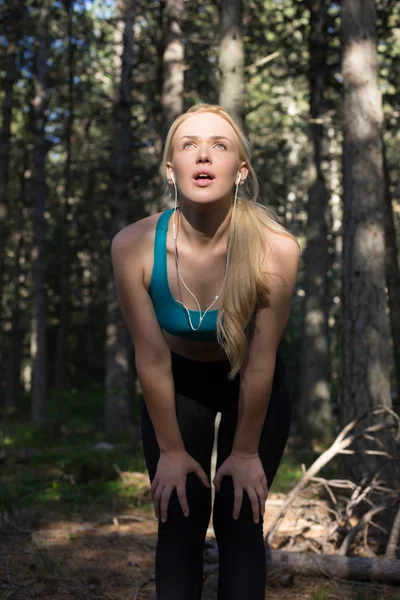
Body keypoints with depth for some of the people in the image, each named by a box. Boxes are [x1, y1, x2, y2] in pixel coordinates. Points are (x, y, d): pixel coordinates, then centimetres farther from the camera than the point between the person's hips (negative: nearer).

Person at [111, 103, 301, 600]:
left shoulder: (276, 249, -32)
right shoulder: (134, 246, -28)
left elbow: (260, 363, -20)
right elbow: (152, 360, -17)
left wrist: (246, 452, -8)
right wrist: (171, 450, -7)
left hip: (253, 388, -1)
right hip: (176, 386, 1)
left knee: (239, 522, -1)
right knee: (179, 525, 1)